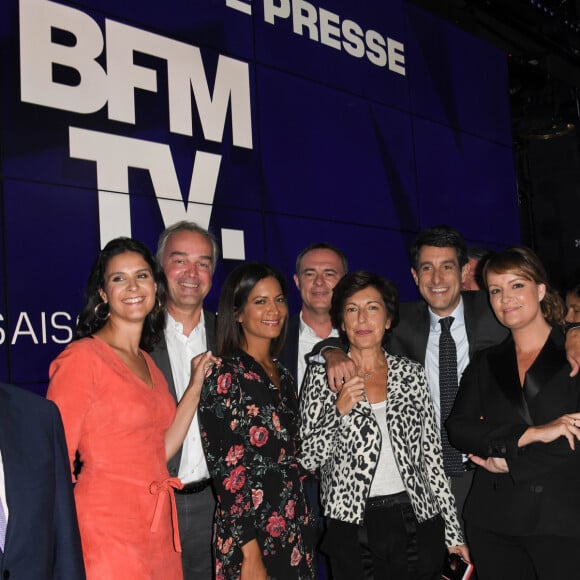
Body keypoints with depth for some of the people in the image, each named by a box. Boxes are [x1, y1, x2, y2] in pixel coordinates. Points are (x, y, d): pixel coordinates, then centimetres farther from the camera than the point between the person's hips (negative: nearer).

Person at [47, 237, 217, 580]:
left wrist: (196, 385, 6)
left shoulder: (148, 364, 12)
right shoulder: (82, 357, -10)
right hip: (105, 533, -7)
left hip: (158, 532, 7)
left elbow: (158, 451, 8)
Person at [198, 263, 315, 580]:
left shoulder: (283, 375, 10)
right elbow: (226, 468, -16)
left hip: (294, 535, 7)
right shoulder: (226, 374, -12)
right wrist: (250, 554, -18)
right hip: (249, 536, -7)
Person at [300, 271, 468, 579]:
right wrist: (339, 411, -17)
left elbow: (432, 455, 5)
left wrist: (453, 533, 4)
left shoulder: (411, 373, 4)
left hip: (416, 521, 2)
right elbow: (307, 458, -3)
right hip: (354, 529, -1)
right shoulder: (322, 375, -1)